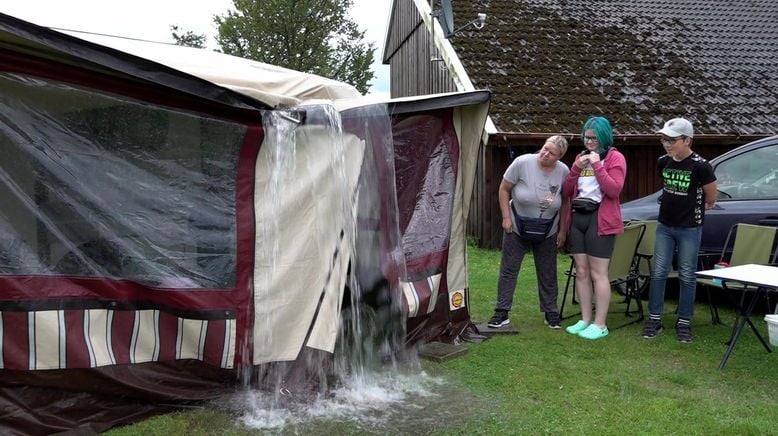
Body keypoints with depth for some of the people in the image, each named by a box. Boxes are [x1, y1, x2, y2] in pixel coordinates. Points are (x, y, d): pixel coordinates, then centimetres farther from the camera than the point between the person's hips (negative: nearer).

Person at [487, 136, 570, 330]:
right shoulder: (522, 163, -17)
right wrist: (506, 217, -11)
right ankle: (502, 313, 9)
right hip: (517, 227, -1)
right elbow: (504, 189, -8)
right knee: (508, 270, 2)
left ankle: (551, 313, 23)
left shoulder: (563, 172, -11)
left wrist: (563, 230, 0)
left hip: (547, 232, 2)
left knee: (548, 274, 10)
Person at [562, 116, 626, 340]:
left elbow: (614, 190, -13)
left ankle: (600, 325, 0)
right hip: (577, 218, 6)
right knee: (581, 272, 7)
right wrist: (576, 168, -2)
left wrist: (597, 165, -15)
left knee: (598, 274, -5)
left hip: (600, 220, -6)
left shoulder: (615, 158, 0)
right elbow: (566, 191, 12)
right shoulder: (580, 157, 17)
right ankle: (585, 320, 15)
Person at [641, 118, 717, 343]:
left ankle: (684, 322, 15)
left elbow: (711, 199, -3)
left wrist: (696, 207, 10)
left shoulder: (700, 166, -16)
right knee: (658, 273, 5)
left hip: (689, 229, -4)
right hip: (664, 225, 5)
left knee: (687, 276, 4)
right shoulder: (663, 162, 0)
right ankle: (654, 318, 13)